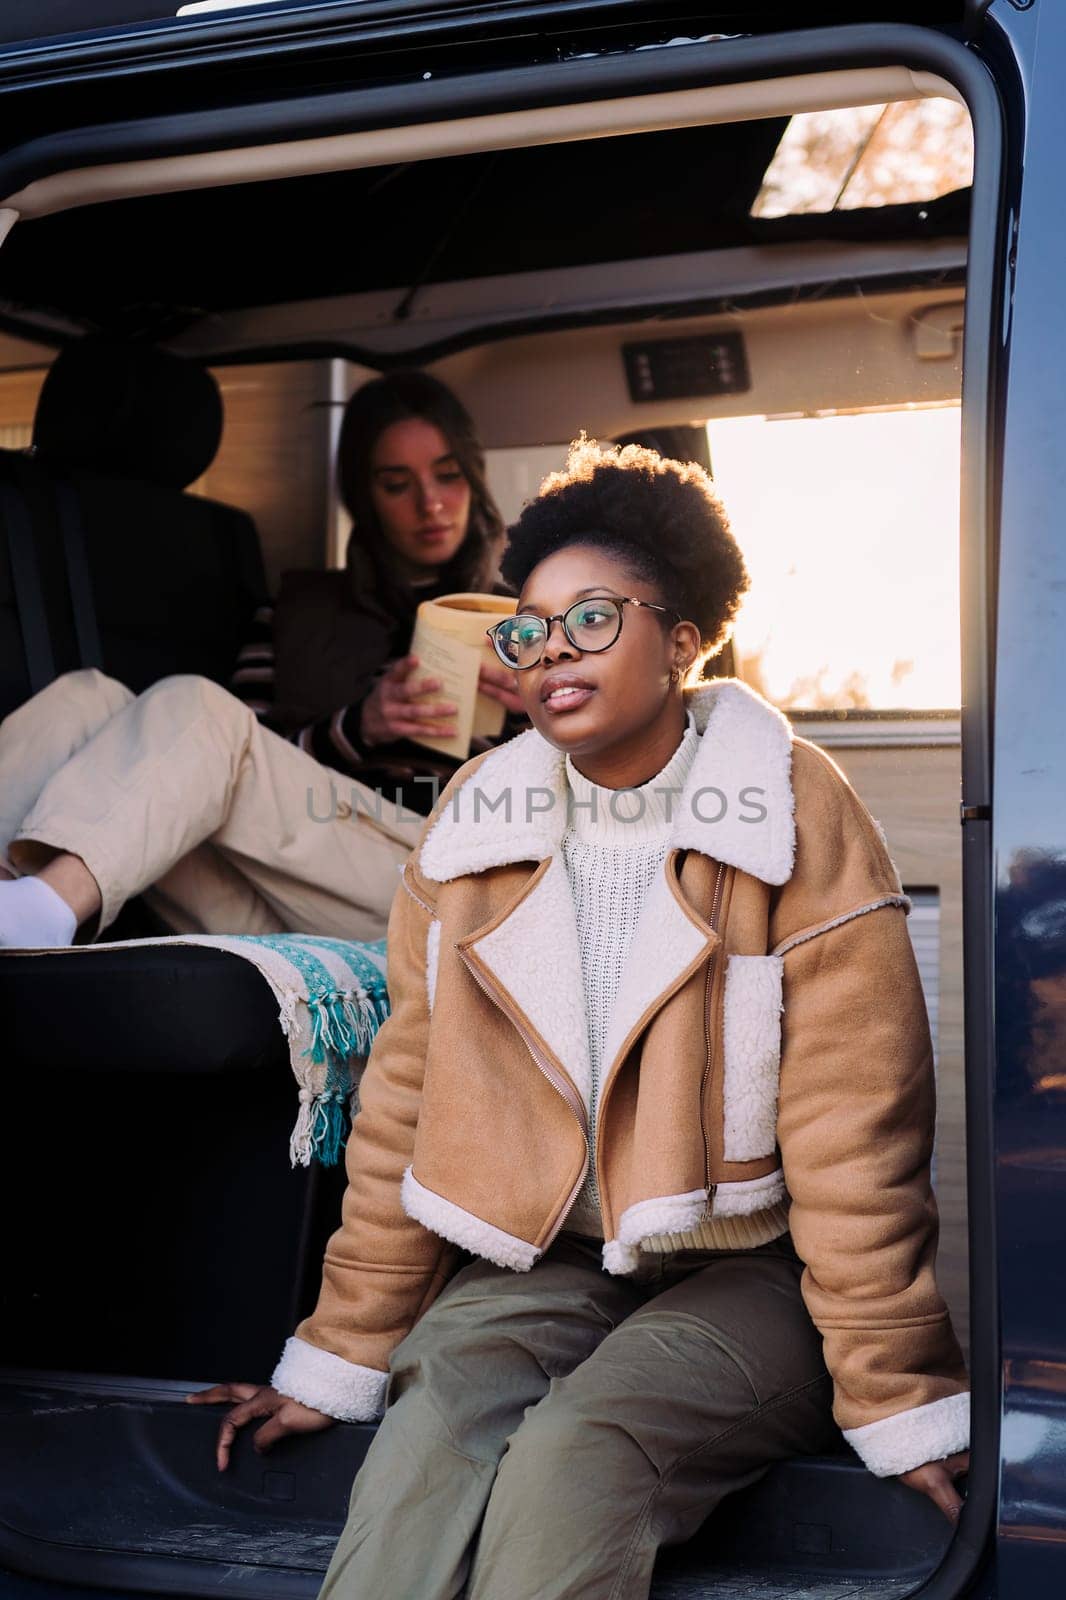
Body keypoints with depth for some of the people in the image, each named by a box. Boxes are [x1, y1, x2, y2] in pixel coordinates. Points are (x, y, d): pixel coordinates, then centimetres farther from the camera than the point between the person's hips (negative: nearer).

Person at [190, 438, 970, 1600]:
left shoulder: (797, 817, -7)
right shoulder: (475, 822, 4)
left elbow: (851, 1134, -9)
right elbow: (409, 1102, 8)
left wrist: (899, 1403, -7)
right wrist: (343, 1356, 10)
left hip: (745, 1266, -3)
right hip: (535, 1259, 3)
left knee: (574, 1459, -29)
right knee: (428, 1439, -27)